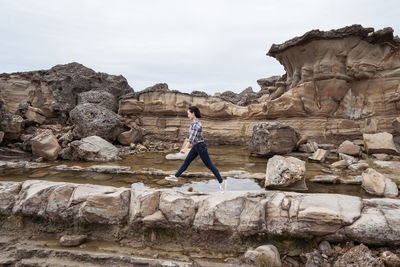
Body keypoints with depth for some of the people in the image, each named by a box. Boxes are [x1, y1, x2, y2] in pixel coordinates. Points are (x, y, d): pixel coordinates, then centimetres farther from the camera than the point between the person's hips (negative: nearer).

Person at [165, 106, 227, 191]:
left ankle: (221, 181, 10)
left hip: (200, 146, -9)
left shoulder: (196, 124, -24)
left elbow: (192, 137, -32)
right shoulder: (195, 122, 7)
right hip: (196, 146, 9)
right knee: (186, 161, 14)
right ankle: (175, 176, 23)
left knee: (209, 165, -1)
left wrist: (185, 149, -35)